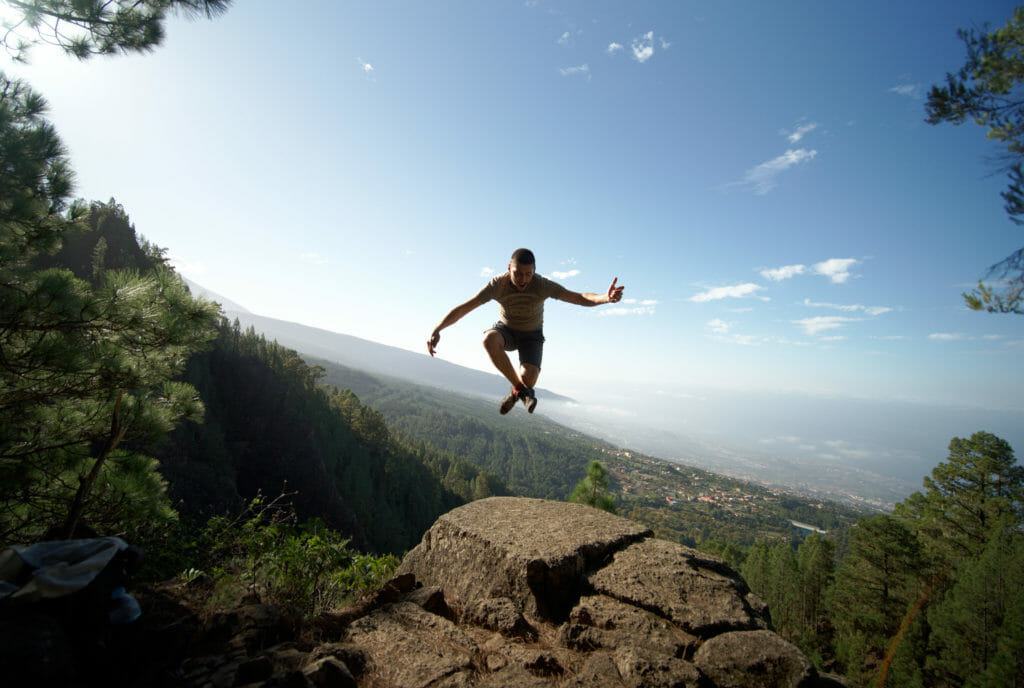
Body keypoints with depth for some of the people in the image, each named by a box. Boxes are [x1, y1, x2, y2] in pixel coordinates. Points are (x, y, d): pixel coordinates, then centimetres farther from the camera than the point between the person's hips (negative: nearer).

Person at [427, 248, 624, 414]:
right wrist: (437, 329, -34)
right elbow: (463, 308, -24)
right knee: (489, 340, -38)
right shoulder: (497, 285, -26)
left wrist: (605, 298, -51)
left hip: (531, 335, 0)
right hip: (506, 330, 1)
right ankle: (520, 389, -24)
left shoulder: (542, 285, -27)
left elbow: (581, 298, -30)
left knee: (528, 378, -28)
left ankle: (517, 390, 13)